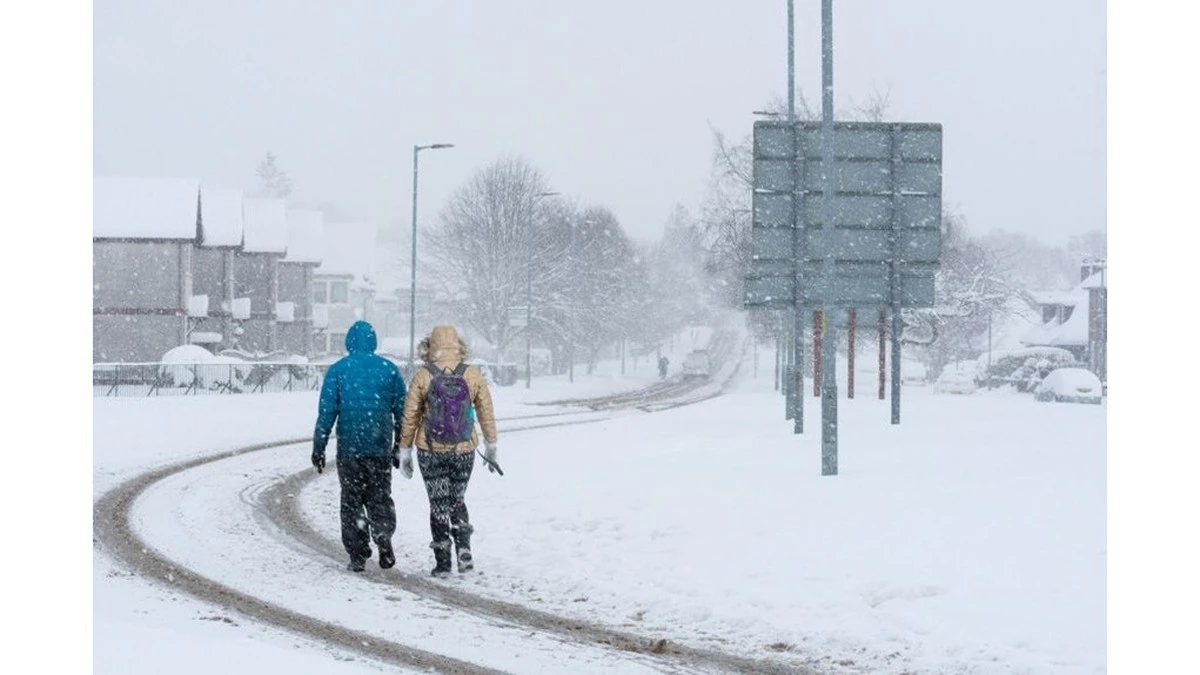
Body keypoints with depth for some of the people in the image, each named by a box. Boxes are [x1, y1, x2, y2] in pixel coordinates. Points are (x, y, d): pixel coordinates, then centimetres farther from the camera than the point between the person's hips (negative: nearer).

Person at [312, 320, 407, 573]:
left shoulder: (338, 370, -2)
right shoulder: (389, 369, 3)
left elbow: (327, 412, -5)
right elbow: (402, 412, 5)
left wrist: (318, 448, 1)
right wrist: (399, 447, 14)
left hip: (349, 448, -1)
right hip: (381, 448, 1)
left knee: (352, 501, 8)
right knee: (380, 497, 12)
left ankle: (358, 555, 4)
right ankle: (383, 534, -15)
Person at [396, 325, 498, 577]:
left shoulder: (422, 378, -8)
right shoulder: (473, 375, -3)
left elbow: (410, 417, -4)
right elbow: (486, 412, 3)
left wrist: (405, 451, 6)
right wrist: (491, 446, 15)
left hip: (430, 452, -2)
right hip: (464, 450, 2)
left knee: (439, 504, 8)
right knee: (457, 500, 19)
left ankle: (442, 562, 7)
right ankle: (463, 547, -1)